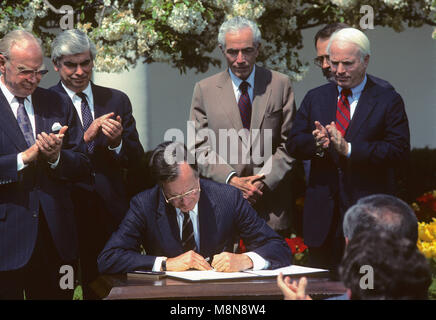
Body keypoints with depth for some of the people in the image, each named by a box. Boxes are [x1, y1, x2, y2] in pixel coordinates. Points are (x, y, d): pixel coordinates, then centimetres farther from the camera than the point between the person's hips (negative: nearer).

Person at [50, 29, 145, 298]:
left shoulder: (117, 101, 10)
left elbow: (137, 161, 8)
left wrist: (117, 142, -12)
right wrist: (86, 137, -19)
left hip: (113, 213, 3)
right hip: (68, 213, -3)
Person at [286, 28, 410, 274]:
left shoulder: (388, 99, 0)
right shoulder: (315, 98, 13)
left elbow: (399, 150, -10)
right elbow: (293, 145, 7)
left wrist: (348, 149, -19)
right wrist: (316, 143, -16)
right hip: (323, 212, 4)